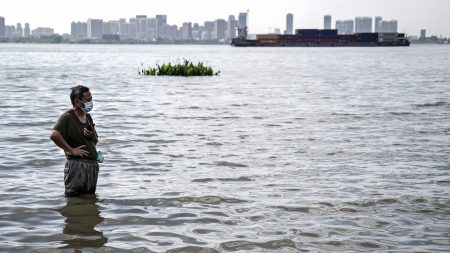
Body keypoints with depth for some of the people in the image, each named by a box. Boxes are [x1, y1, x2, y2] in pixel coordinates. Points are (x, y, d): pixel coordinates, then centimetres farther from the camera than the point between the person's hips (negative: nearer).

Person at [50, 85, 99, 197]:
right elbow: (54, 135, -27)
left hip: (93, 165, 8)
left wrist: (93, 136, 1)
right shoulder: (67, 117, -9)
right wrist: (71, 150, -20)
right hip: (76, 165, -8)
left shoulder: (88, 117, 17)